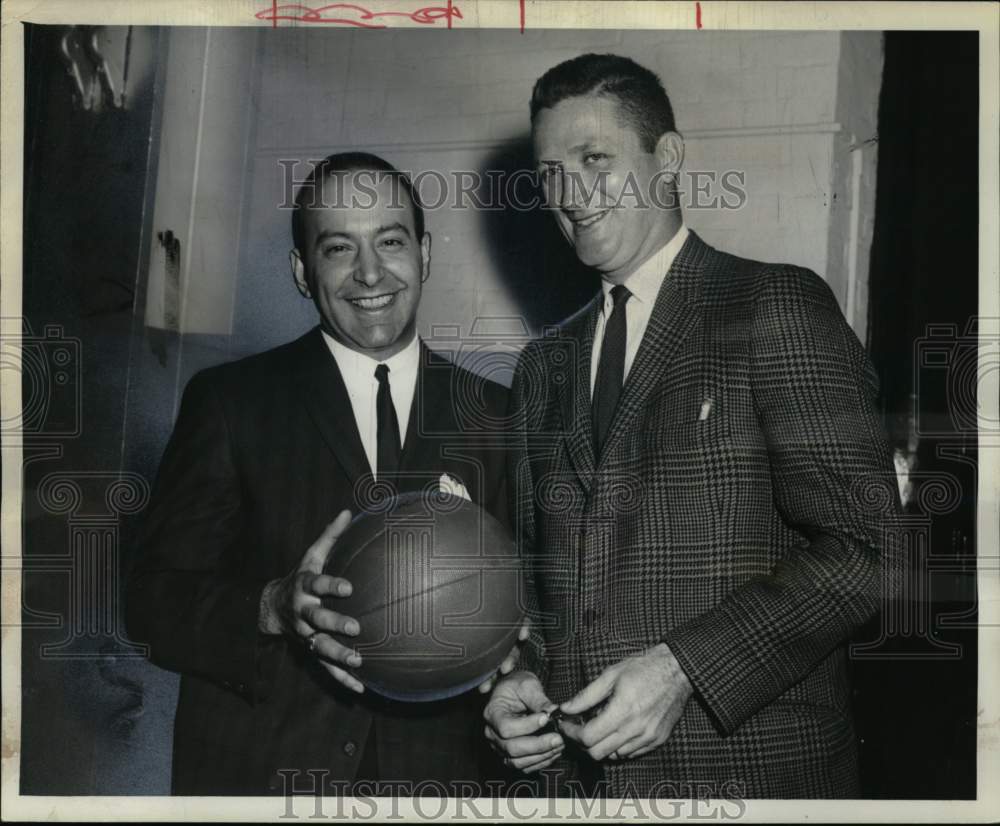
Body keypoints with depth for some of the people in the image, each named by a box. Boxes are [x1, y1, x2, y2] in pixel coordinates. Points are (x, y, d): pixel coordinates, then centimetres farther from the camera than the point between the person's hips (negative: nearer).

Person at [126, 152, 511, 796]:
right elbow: (155, 599, -6)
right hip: (258, 768, -1)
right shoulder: (229, 401, -3)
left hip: (438, 775, 2)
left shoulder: (494, 416, 2)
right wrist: (274, 608, -24)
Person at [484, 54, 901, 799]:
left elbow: (862, 546, -12)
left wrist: (683, 668, -20)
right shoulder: (545, 366, 11)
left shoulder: (778, 306, -7)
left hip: (750, 768, -5)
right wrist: (520, 679, -2)